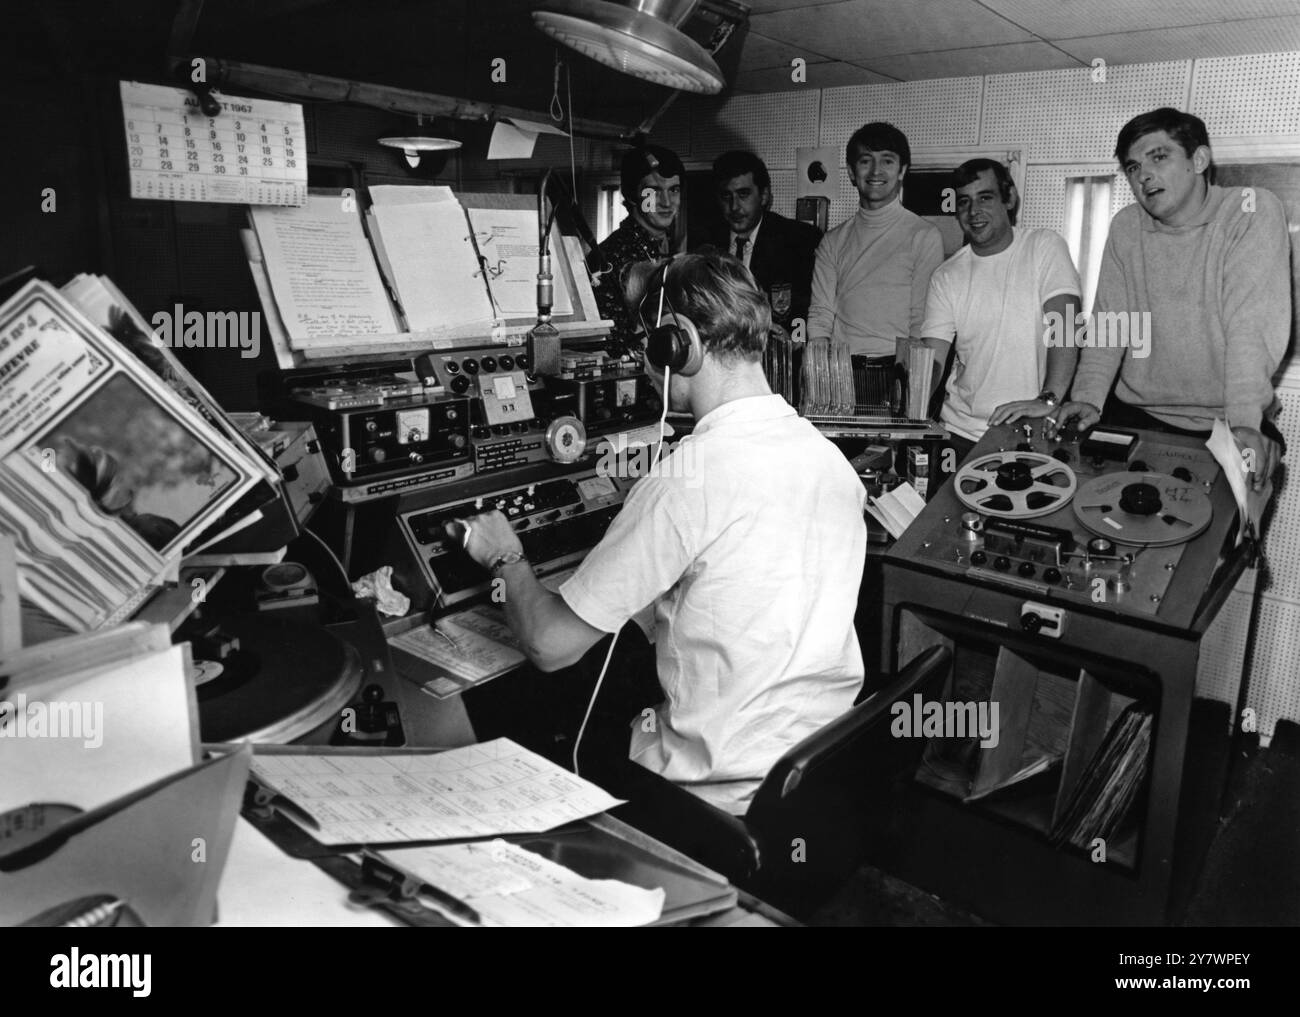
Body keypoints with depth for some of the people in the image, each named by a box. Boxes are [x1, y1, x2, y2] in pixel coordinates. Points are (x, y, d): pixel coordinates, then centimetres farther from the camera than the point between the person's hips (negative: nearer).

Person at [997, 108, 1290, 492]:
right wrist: (1087, 399, -13)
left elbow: (1252, 322, -19)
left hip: (1224, 423, -3)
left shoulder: (1253, 211, -7)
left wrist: (1245, 424, -29)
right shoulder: (1125, 226, 7)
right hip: (1135, 415, 4)